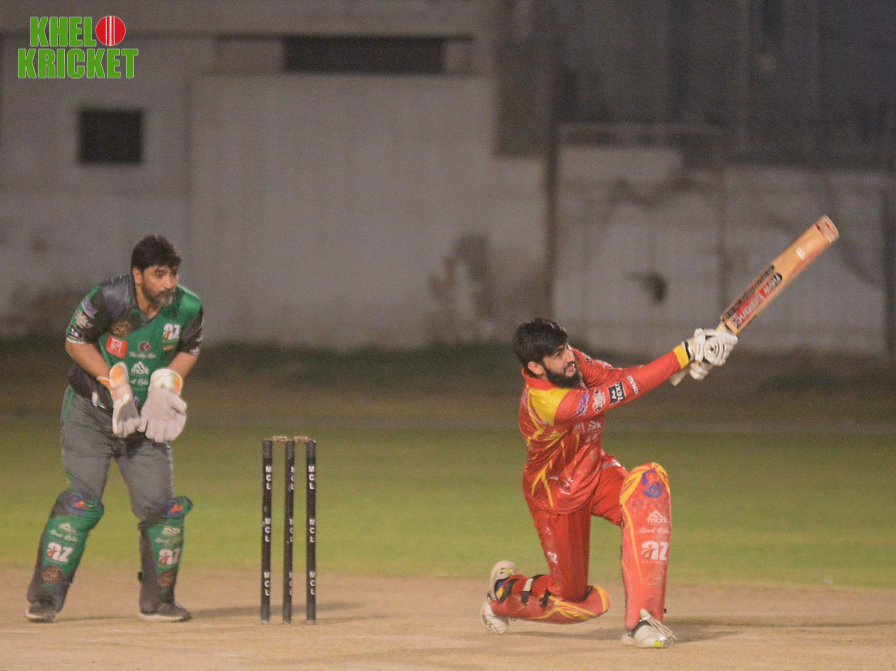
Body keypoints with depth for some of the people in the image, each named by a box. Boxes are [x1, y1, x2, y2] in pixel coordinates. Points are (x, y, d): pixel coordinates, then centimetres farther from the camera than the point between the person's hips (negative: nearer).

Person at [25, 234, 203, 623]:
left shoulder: (188, 309, -9)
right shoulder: (108, 299, -20)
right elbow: (76, 341, -8)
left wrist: (168, 381, -10)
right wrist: (114, 381, -16)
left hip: (145, 419, 4)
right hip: (90, 414, -4)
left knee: (161, 507, -3)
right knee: (81, 502, -13)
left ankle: (157, 601, 13)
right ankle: (44, 598, -7)